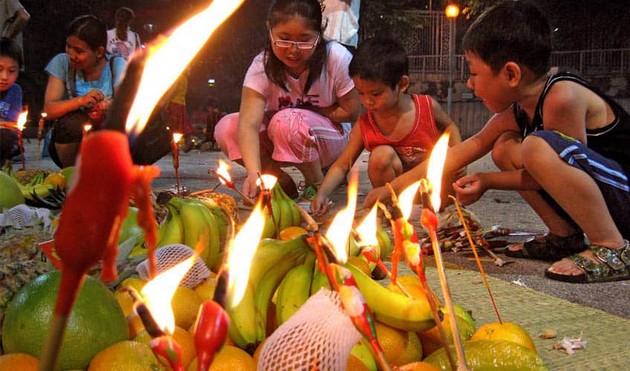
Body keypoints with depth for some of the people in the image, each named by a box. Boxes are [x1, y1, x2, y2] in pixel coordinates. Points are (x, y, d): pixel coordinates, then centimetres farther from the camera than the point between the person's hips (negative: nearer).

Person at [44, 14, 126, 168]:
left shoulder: (117, 65, -6)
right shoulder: (61, 62, -6)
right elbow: (49, 110, -14)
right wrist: (81, 100, -30)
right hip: (69, 140, 0)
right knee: (71, 121, -32)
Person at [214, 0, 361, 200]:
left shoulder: (337, 58, -22)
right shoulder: (262, 65, -20)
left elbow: (350, 111, -12)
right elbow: (249, 123, -33)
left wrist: (303, 112, -17)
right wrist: (254, 173, -49)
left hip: (331, 138, -3)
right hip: (279, 142, 3)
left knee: (287, 121, -35)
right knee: (226, 129, -22)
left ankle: (317, 184, -9)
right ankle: (283, 183, -5)